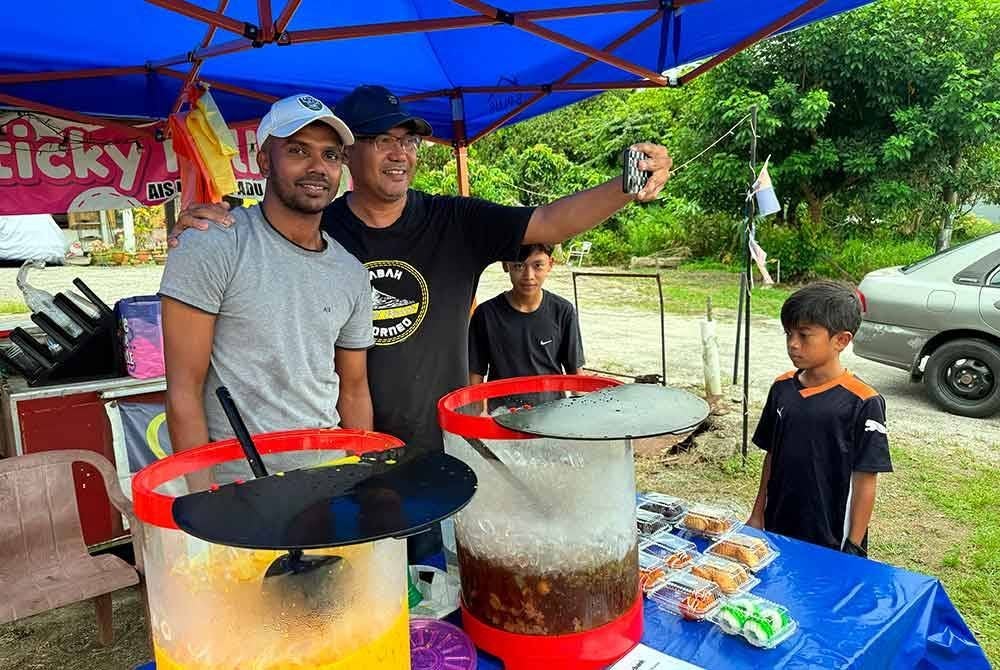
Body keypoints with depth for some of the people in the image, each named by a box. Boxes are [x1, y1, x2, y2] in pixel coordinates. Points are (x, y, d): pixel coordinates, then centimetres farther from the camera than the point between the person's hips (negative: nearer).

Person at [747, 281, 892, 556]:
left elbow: (865, 482, -12)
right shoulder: (782, 388, 0)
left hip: (832, 543, -4)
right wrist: (758, 514, 11)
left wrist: (853, 548, -10)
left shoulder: (862, 403, -15)